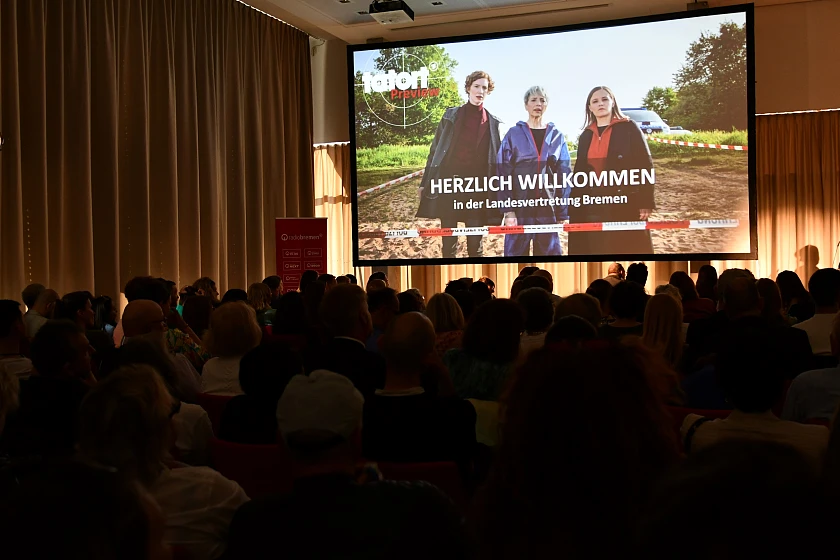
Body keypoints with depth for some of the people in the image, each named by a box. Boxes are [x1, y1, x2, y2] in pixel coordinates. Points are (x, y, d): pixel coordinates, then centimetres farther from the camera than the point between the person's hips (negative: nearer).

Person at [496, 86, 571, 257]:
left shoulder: (557, 137, 10)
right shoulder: (514, 134, 3)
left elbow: (565, 176, 8)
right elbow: (504, 174, -2)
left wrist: (563, 213, 1)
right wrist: (508, 210, -11)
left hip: (548, 209, 2)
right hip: (520, 208, -2)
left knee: (550, 252, 5)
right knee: (516, 252, 1)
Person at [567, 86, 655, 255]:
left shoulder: (629, 128, -1)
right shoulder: (585, 136, 14)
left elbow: (645, 166, -6)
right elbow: (580, 172, 16)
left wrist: (646, 202, -13)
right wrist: (574, 206, 10)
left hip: (627, 204, -5)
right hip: (594, 206, 5)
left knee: (629, 249, -3)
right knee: (597, 250, 6)